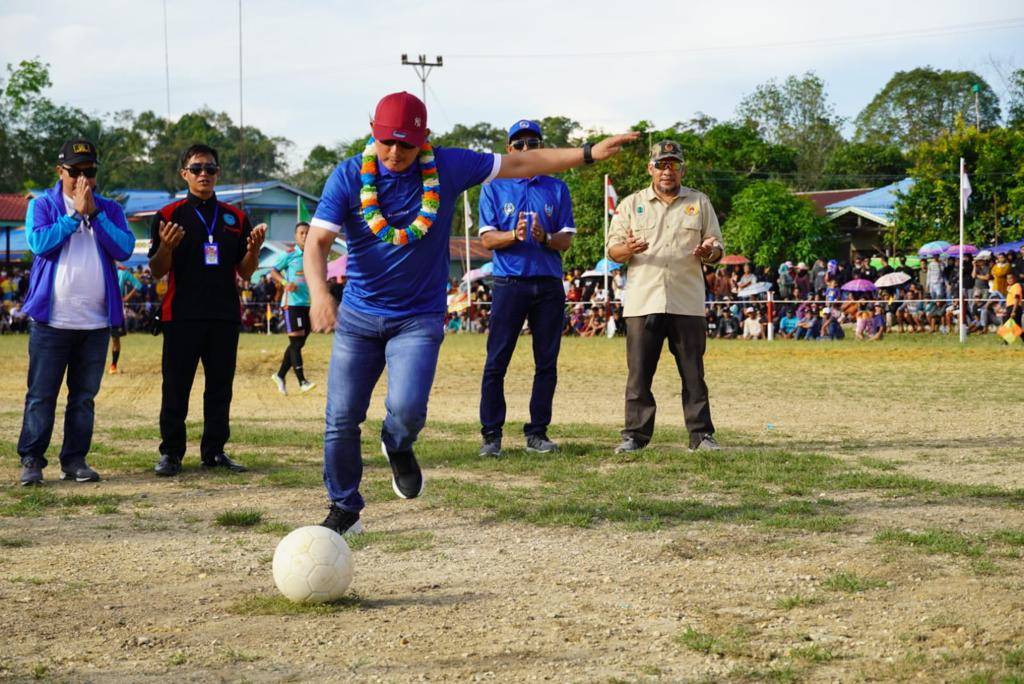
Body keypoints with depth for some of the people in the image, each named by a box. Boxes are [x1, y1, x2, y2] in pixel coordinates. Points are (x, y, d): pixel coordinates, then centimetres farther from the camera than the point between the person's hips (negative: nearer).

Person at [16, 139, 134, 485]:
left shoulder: (109, 209, 11)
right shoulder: (42, 205, 5)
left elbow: (124, 248, -4)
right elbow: (39, 242, -13)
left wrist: (94, 214, -10)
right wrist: (75, 214, -11)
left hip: (96, 322, 3)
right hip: (51, 320, -3)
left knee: (84, 395, 7)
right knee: (41, 394, -2)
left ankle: (75, 460, 13)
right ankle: (31, 460, 2)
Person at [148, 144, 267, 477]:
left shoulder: (235, 218, 12)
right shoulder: (169, 215, 3)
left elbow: (244, 272, 12)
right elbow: (157, 271, 0)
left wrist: (254, 248, -8)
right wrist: (166, 246, -20)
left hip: (225, 315, 3)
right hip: (182, 315, -3)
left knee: (220, 387, 7)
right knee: (176, 387, -1)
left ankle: (214, 451, 14)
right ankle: (171, 452, 5)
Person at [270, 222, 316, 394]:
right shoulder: (289, 255, -3)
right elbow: (274, 271, 3)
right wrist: (285, 283, -15)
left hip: (308, 304, 6)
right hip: (292, 303, -6)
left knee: (299, 343, 10)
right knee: (296, 342, -9)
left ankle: (280, 375, 23)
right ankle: (302, 381, -10)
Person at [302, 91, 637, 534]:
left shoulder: (448, 167, -5)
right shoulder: (348, 177, -9)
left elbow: (522, 164, 2)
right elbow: (317, 241, -15)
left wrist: (589, 153, -2)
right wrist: (318, 292, -35)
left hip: (419, 318, -1)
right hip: (358, 316, 1)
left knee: (407, 408, -19)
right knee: (341, 417, -1)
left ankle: (398, 448, 18)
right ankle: (344, 508, 19)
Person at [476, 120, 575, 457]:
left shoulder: (557, 189, 12)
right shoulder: (494, 189, 8)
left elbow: (566, 239, 6)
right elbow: (487, 239, 0)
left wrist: (544, 238, -16)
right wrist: (515, 235, -20)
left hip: (549, 284, 2)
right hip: (509, 283, -2)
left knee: (547, 362, 3)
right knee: (496, 362, -5)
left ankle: (537, 432, 11)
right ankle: (491, 434, -1)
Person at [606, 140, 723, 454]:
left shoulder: (700, 203, 13)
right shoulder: (631, 204, 12)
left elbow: (717, 246, 13)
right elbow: (612, 249, 8)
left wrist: (709, 251, -12)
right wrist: (628, 249, -15)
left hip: (687, 305, 0)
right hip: (643, 303, 0)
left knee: (693, 372, 0)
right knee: (638, 372, -2)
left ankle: (701, 434, 5)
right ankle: (635, 434, 4)